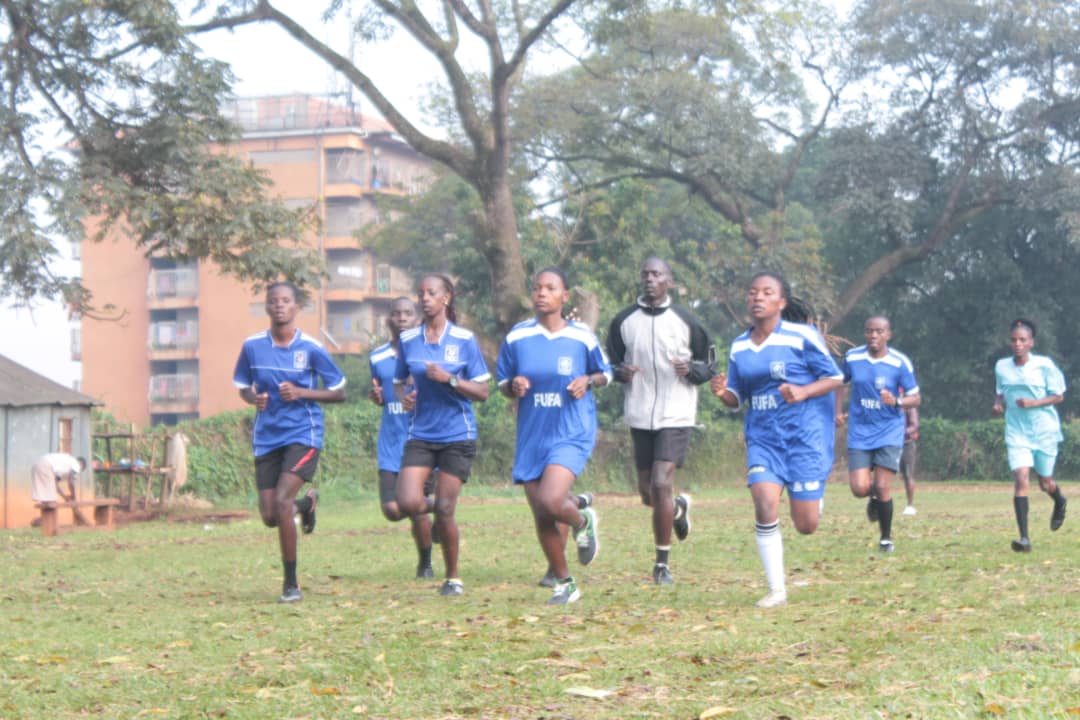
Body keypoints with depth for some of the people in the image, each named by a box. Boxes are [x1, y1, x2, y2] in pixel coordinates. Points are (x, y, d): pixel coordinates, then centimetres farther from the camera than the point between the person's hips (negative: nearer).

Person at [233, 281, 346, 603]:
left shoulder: (311, 348, -7)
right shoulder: (252, 346, 1)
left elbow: (339, 392, 0)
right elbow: (243, 387, 15)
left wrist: (301, 393, -15)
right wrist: (253, 398, -9)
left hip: (303, 434, -4)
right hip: (266, 438, 4)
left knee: (281, 503, -21)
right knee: (269, 517, 3)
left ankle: (291, 584, -7)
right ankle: (307, 502, 40)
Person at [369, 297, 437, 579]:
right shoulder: (377, 357, 10)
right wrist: (376, 396, 1)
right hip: (391, 443, 3)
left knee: (415, 507, -6)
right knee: (392, 510, -6)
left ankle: (425, 564, 19)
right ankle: (431, 506, 27)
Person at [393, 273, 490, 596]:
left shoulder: (464, 340, -4)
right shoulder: (408, 340, 5)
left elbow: (482, 392, -4)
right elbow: (398, 382, 16)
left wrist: (449, 378, -18)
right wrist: (405, 396, -6)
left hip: (457, 436, -3)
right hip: (421, 434, 3)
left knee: (444, 510, -4)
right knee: (408, 503, -15)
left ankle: (453, 578, 15)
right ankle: (434, 511, 22)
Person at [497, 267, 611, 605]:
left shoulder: (582, 336, -3)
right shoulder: (517, 337, 1)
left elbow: (604, 374, 12)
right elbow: (502, 384, 10)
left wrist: (587, 381, -10)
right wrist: (514, 386, -12)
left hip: (572, 434, -3)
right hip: (531, 437, 3)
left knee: (551, 502, -23)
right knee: (541, 517, 4)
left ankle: (583, 522, 12)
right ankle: (564, 584, 22)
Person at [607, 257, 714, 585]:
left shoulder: (686, 321, 0)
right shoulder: (623, 321, 5)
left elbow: (709, 364, 7)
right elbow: (610, 363, 13)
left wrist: (690, 369, -15)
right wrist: (620, 372, -10)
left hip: (676, 416, -3)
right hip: (639, 416, 3)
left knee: (662, 484, -14)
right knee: (647, 493, 7)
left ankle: (662, 564, -1)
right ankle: (679, 508, 44)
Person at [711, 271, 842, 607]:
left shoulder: (802, 336, -8)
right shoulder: (739, 347, 6)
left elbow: (835, 377, -3)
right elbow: (737, 398, 14)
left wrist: (803, 392, -21)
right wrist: (723, 393, -10)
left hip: (805, 434, -3)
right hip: (763, 437, 3)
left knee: (805, 525, -3)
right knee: (765, 504, -18)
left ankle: (813, 496, 37)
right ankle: (777, 590, -6)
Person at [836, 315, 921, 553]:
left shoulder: (900, 363, -8)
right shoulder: (852, 357, -1)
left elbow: (916, 398, -3)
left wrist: (896, 401, -23)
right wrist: (838, 411, 6)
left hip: (889, 432, -2)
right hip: (859, 433, 2)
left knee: (882, 488, -8)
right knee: (860, 488, -10)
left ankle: (886, 538, 14)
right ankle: (874, 498, 29)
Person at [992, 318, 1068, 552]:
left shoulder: (1044, 365, -9)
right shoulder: (1001, 367, 1)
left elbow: (1058, 395, -5)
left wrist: (1033, 403, -19)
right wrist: (998, 404, -5)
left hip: (1045, 431, -1)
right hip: (1017, 433, 1)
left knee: (1045, 483, 11)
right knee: (1021, 478, -16)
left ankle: (1060, 502, 51)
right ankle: (1024, 538, -17)